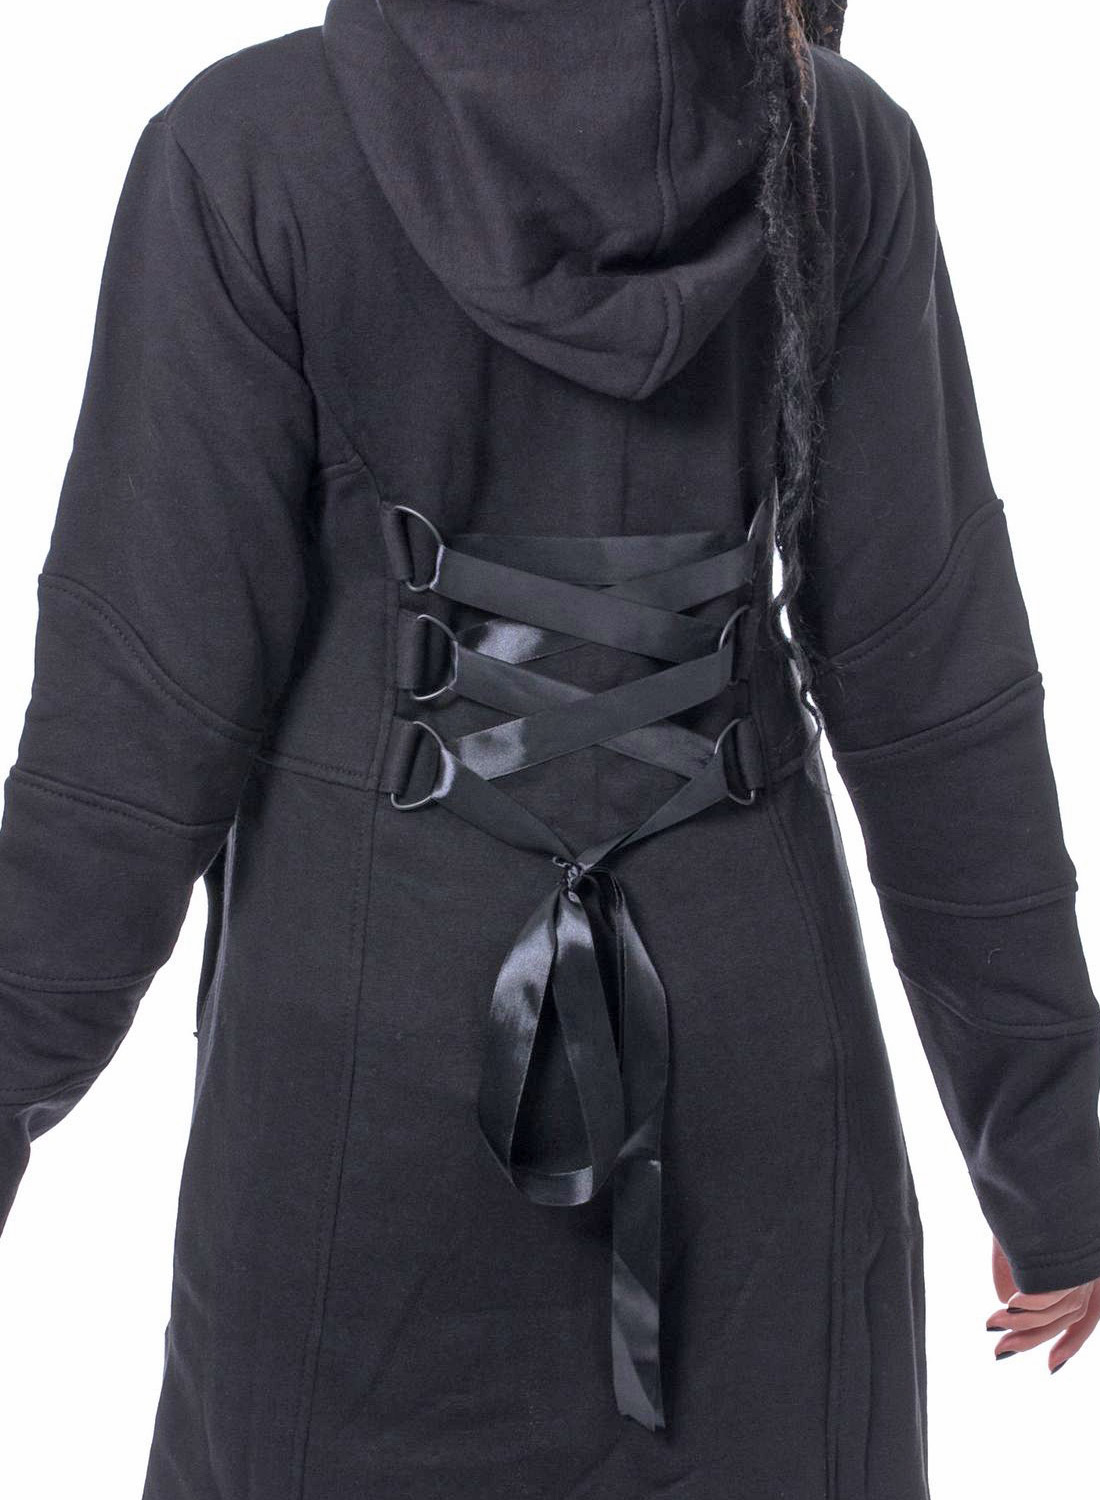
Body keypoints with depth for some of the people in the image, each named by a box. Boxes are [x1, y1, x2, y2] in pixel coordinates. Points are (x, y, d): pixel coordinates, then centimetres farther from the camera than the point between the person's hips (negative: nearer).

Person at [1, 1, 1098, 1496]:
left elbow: (149, 685, -12)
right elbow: (932, 666, -6)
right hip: (734, 969, 2)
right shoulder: (843, 144, -5)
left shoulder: (248, 149, -12)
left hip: (384, 977, -1)